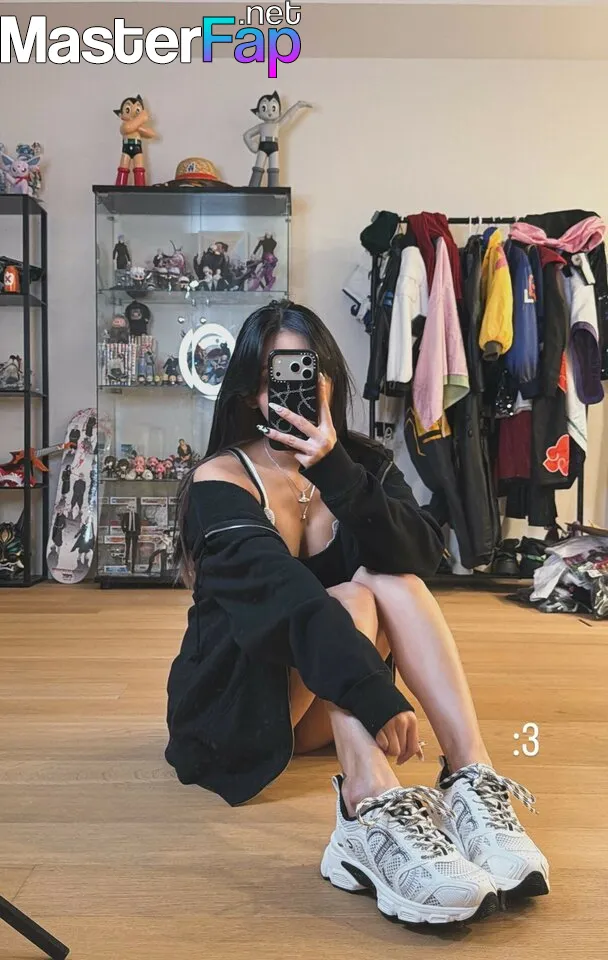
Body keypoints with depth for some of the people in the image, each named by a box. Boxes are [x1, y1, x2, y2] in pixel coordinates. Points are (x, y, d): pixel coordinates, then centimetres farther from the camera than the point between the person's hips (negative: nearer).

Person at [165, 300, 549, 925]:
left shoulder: (362, 462, 0)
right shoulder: (220, 481, -16)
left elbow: (423, 558, -19)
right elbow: (286, 597, -33)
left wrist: (336, 472, -32)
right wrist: (376, 697, -45)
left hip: (331, 702, 4)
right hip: (235, 704, -4)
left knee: (391, 581, -24)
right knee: (353, 597, -29)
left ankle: (474, 784, -35)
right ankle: (373, 817, -48)